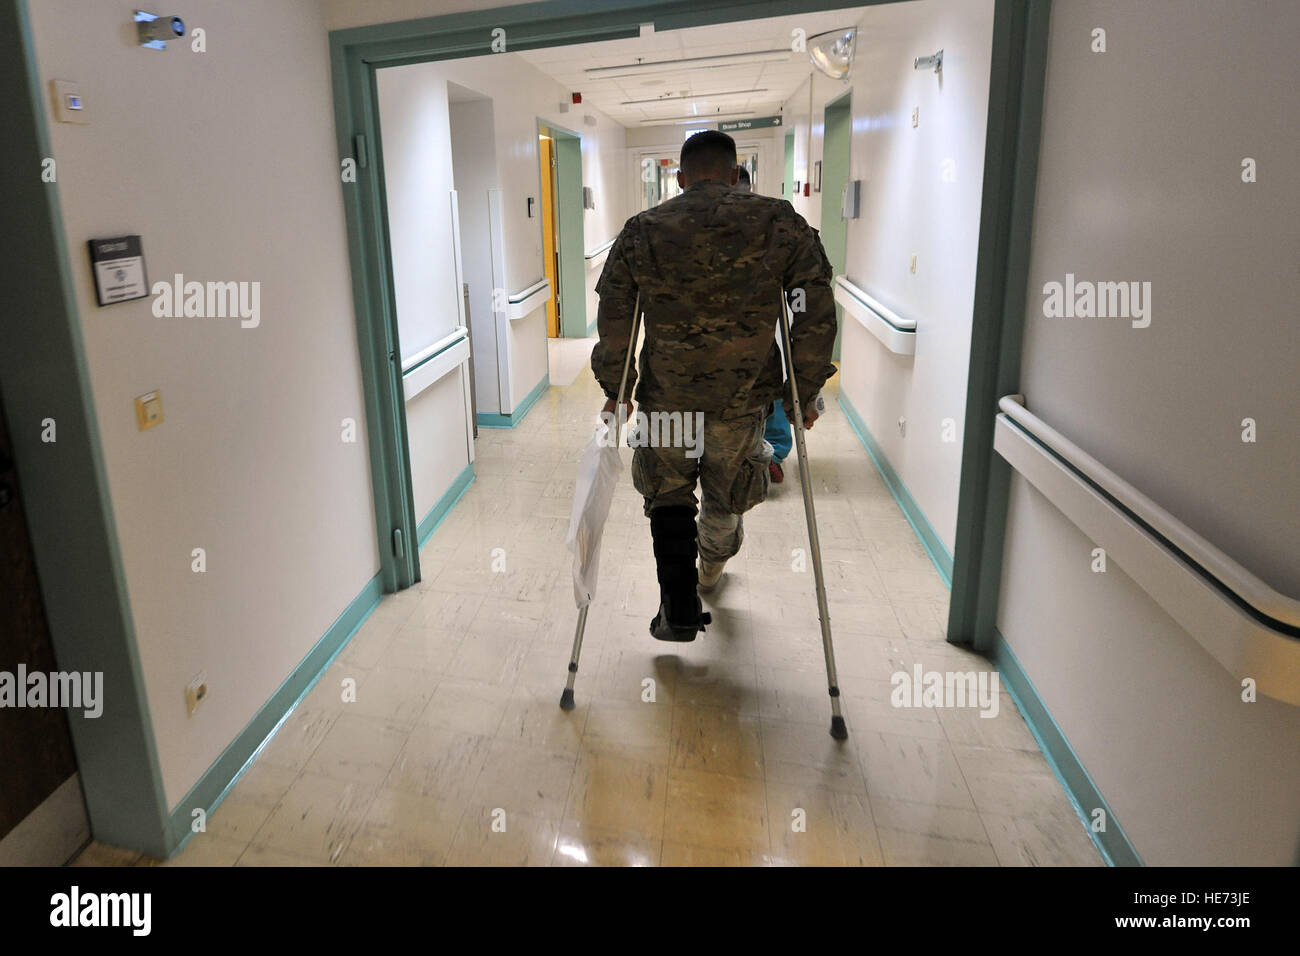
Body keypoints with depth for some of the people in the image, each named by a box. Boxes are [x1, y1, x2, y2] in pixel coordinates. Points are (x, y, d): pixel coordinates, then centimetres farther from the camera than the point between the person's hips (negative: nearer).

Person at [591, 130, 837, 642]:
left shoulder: (641, 231, 0)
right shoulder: (780, 223, -2)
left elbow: (613, 320, 1)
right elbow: (816, 314, -4)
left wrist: (614, 390, 10)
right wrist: (806, 390, 4)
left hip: (665, 396, 0)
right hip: (743, 396, 1)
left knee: (668, 498, 17)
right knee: (727, 496, 23)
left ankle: (679, 610, 11)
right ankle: (712, 568, 50)